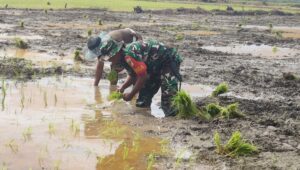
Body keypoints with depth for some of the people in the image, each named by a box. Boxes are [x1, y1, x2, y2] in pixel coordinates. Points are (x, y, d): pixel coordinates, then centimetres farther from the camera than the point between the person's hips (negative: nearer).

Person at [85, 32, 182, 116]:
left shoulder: (129, 55, -31)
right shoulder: (123, 57, 1)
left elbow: (143, 76, -27)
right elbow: (133, 76, 13)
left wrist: (131, 95, -17)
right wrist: (122, 88, -1)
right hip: (156, 67, 10)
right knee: (141, 103, 14)